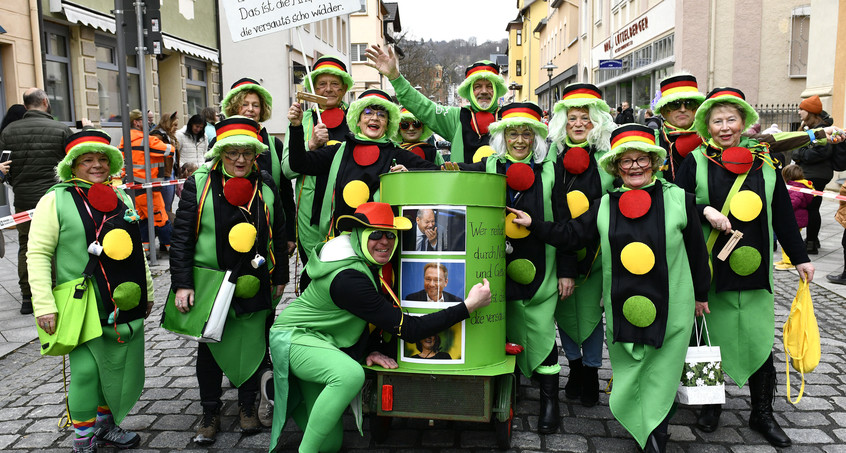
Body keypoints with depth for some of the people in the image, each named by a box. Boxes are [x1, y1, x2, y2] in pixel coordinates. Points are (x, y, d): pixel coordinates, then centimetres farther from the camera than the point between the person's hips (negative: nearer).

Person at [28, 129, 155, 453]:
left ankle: (105, 426, 35)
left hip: (125, 304, 6)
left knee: (118, 367, 14)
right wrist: (44, 304, -14)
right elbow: (38, 254, -8)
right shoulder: (56, 200, -6)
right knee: (85, 371, -2)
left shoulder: (121, 198, 11)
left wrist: (148, 292, 19)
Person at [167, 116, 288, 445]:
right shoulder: (199, 184, -6)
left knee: (253, 345, 11)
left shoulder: (266, 185, 3)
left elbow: (278, 233, 9)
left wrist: (280, 276, 9)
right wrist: (182, 283, -11)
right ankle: (210, 415, 26)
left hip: (255, 285, 2)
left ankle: (247, 407, 31)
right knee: (210, 348, 9)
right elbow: (182, 236, -7)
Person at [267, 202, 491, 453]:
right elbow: (409, 329, -33)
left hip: (318, 339, 9)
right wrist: (469, 306, -32)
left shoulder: (365, 263, -2)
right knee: (350, 374, -41)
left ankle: (284, 394, 35)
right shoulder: (349, 278, -32)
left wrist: (363, 354, -3)